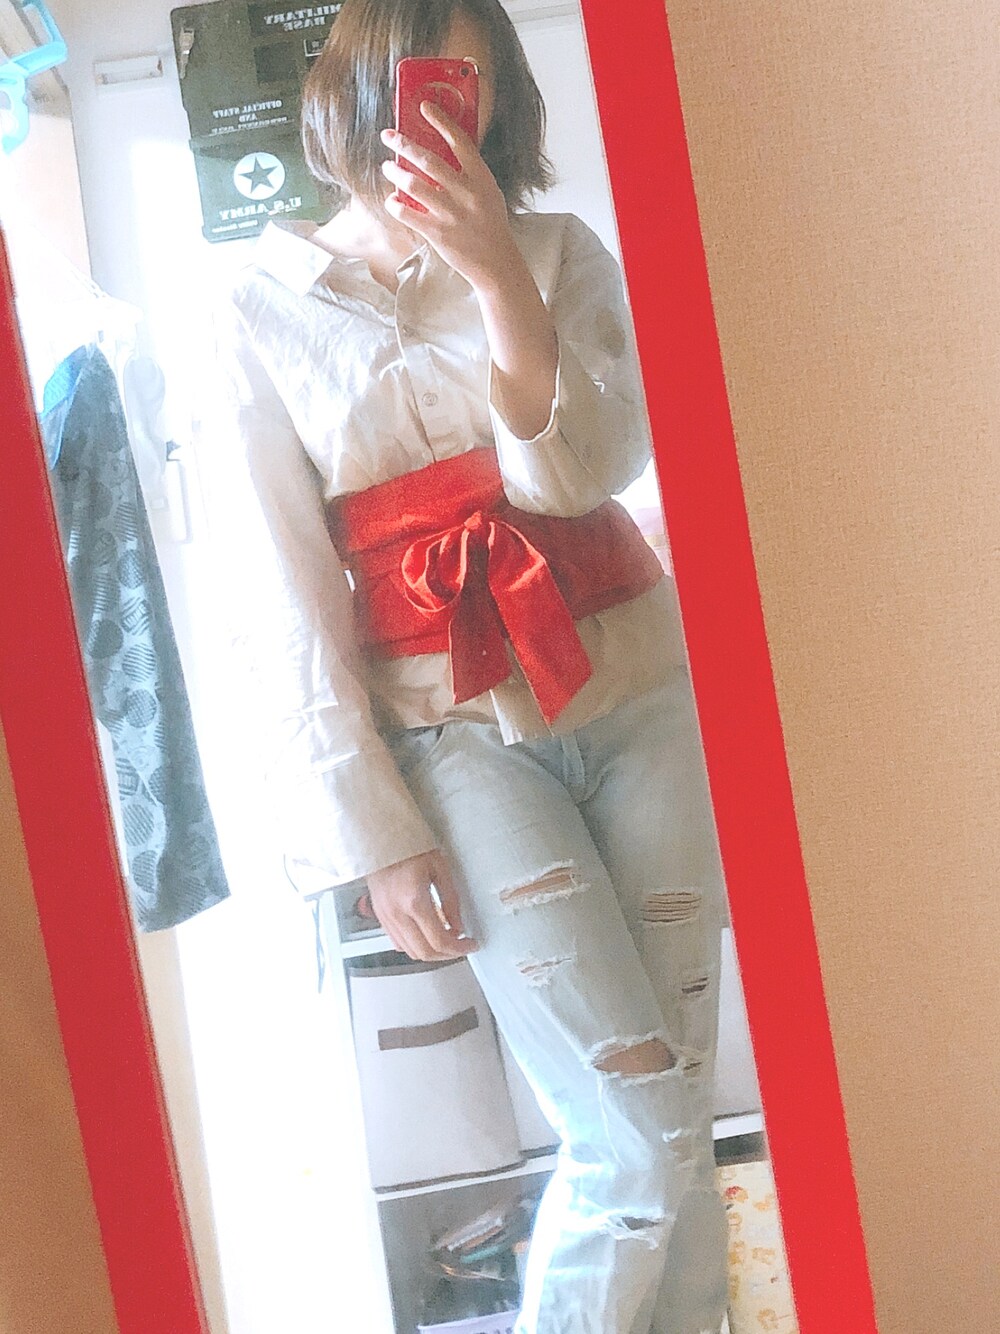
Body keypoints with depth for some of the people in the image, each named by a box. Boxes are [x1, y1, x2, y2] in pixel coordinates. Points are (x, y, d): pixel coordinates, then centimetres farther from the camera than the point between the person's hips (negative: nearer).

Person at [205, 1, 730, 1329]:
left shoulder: (559, 251, 6)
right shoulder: (265, 310, 1)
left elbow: (583, 470, -9)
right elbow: (286, 599, -3)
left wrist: (498, 271, -21)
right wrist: (377, 834, -6)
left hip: (635, 694, 3)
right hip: (458, 739, -2)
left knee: (678, 1122, 7)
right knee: (642, 1136, -6)